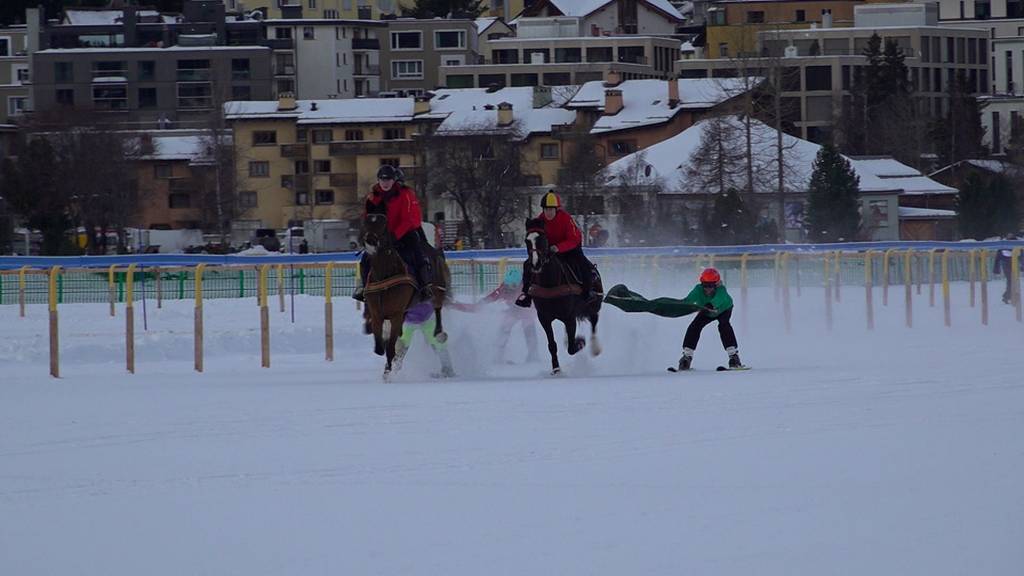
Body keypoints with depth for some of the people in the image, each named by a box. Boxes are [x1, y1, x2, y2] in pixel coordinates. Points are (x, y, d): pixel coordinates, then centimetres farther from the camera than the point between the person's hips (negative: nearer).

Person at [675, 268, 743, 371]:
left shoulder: (721, 289, -43)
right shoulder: (699, 289, -37)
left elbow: (719, 298, -65)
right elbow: (691, 297, -56)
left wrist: (711, 304, -87)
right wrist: (684, 302, -80)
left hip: (723, 309, -3)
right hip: (707, 313, 3)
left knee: (724, 325, -29)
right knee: (694, 326, -13)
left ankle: (733, 355, -25)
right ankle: (687, 356, 0)